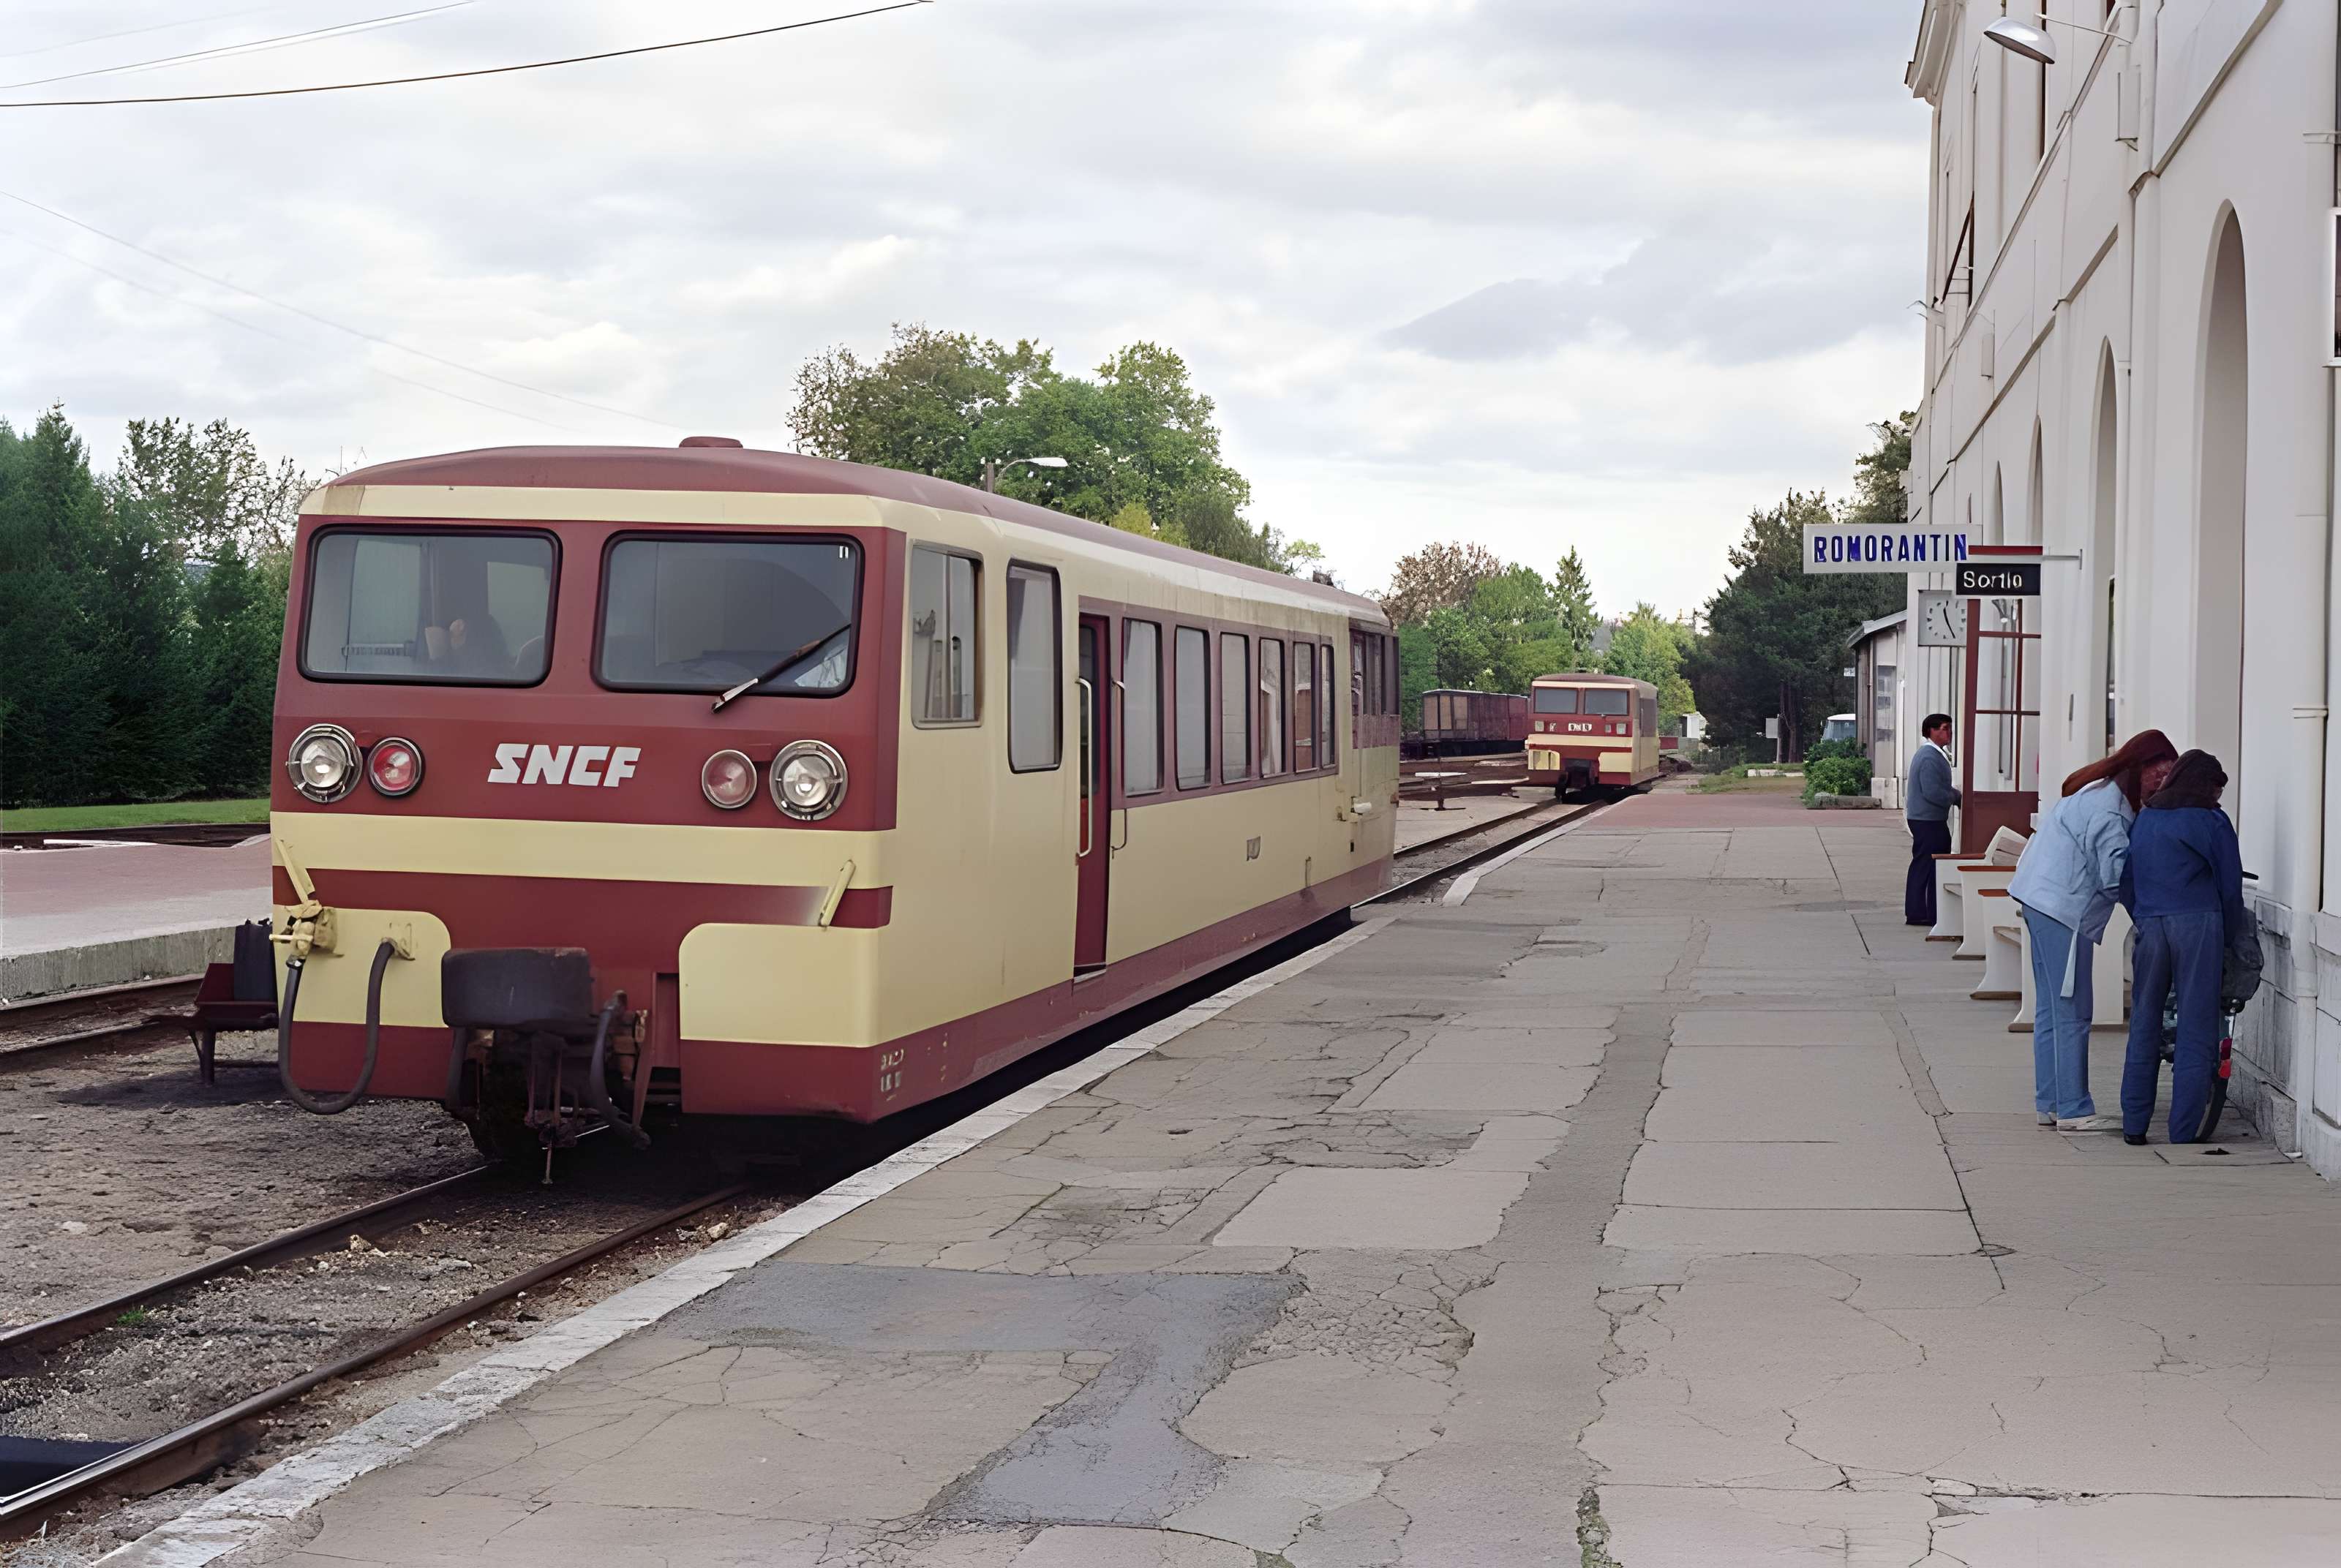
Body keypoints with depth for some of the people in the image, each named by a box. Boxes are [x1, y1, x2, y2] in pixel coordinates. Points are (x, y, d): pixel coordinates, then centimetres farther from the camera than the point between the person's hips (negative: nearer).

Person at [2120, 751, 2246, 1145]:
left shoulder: (2143, 820, 16)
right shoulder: (2211, 821, 2)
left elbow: (2127, 881, 18)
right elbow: (2230, 887, 4)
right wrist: (2227, 941, 16)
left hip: (2149, 925, 4)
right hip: (2198, 923, -4)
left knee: (2144, 1027, 11)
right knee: (2196, 1029, 0)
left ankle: (2134, 1125, 12)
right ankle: (2184, 1131, -2)